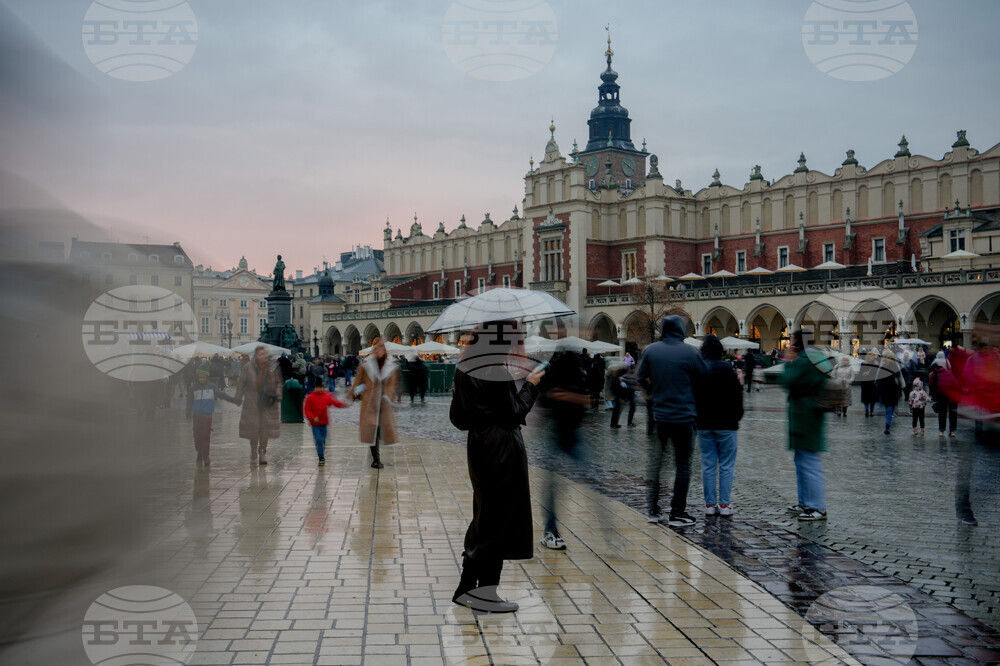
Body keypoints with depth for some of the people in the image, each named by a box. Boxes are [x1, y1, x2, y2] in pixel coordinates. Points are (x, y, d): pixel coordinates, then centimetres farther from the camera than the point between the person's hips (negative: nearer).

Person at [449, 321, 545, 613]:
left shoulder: (465, 366, 8)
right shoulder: (496, 371, -19)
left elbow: (458, 418, 13)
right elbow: (515, 413, -15)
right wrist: (530, 385, -3)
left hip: (479, 447, 9)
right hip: (501, 449, -9)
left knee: (485, 517, 17)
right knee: (499, 518, 1)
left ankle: (466, 588, 22)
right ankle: (484, 590, 7)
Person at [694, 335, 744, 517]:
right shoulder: (727, 369, -9)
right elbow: (737, 395, -6)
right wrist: (737, 416, 8)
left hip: (703, 425, 3)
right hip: (726, 425, -3)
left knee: (708, 465, 7)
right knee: (727, 465, 3)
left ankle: (710, 504, 8)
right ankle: (725, 504, 2)